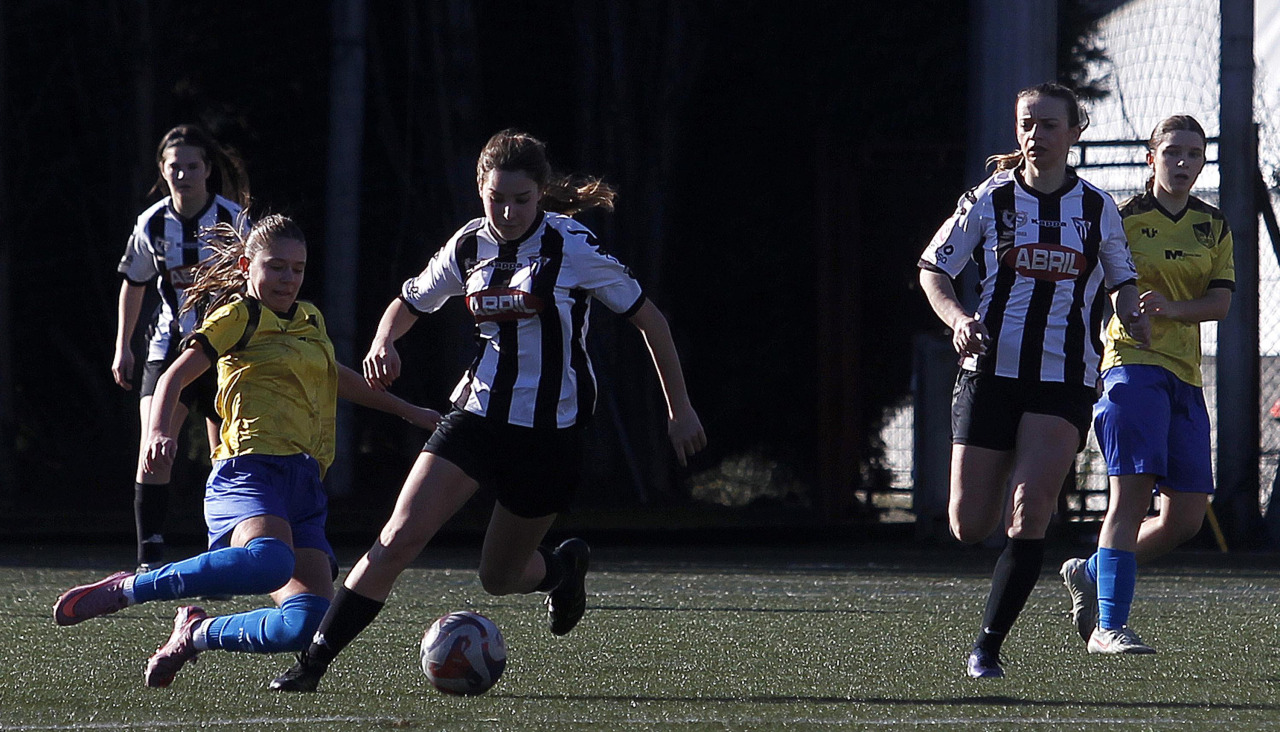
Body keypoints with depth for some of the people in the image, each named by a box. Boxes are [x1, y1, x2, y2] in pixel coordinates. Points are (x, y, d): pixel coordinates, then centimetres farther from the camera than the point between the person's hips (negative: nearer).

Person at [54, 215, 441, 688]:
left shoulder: (311, 320, 25)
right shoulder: (239, 317, 3)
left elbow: (336, 378, 44)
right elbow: (175, 377, -6)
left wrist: (406, 410, 53)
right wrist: (159, 432, -26)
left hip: (304, 484, 7)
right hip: (252, 470, -7)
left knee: (310, 623, -16)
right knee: (270, 560, -41)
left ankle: (197, 633, 10)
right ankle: (125, 590, -26)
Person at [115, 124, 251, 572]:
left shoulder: (233, 219, -9)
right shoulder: (152, 224, -1)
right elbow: (133, 283, 15)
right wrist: (122, 348, 15)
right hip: (170, 345, 1)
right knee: (153, 450, -16)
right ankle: (149, 560, -15)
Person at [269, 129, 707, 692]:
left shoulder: (572, 247, -11)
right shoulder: (469, 248, 1)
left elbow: (649, 319, -3)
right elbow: (409, 302, 18)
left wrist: (680, 408, 0)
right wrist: (383, 342, -5)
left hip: (550, 430, -3)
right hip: (478, 414, 3)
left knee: (499, 578, 8)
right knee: (401, 535, -16)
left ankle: (565, 566, 43)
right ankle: (314, 660, -13)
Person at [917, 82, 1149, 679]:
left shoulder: (1098, 209, 6)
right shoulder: (988, 200, 2)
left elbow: (1121, 281, 19)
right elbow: (933, 271, 6)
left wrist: (1131, 313, -4)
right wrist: (957, 319, -13)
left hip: (1065, 380, 0)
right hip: (991, 372, 0)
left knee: (1030, 511, -16)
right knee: (969, 527, -1)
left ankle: (988, 646, -8)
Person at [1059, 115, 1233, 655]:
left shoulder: (1214, 227, 13)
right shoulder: (1122, 219, 0)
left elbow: (1221, 301, 2)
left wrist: (1172, 307, -17)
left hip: (1185, 376, 6)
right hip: (1133, 365, -6)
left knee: (1185, 519, 3)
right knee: (1132, 493, -18)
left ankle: (1089, 574, 25)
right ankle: (1108, 626, -19)